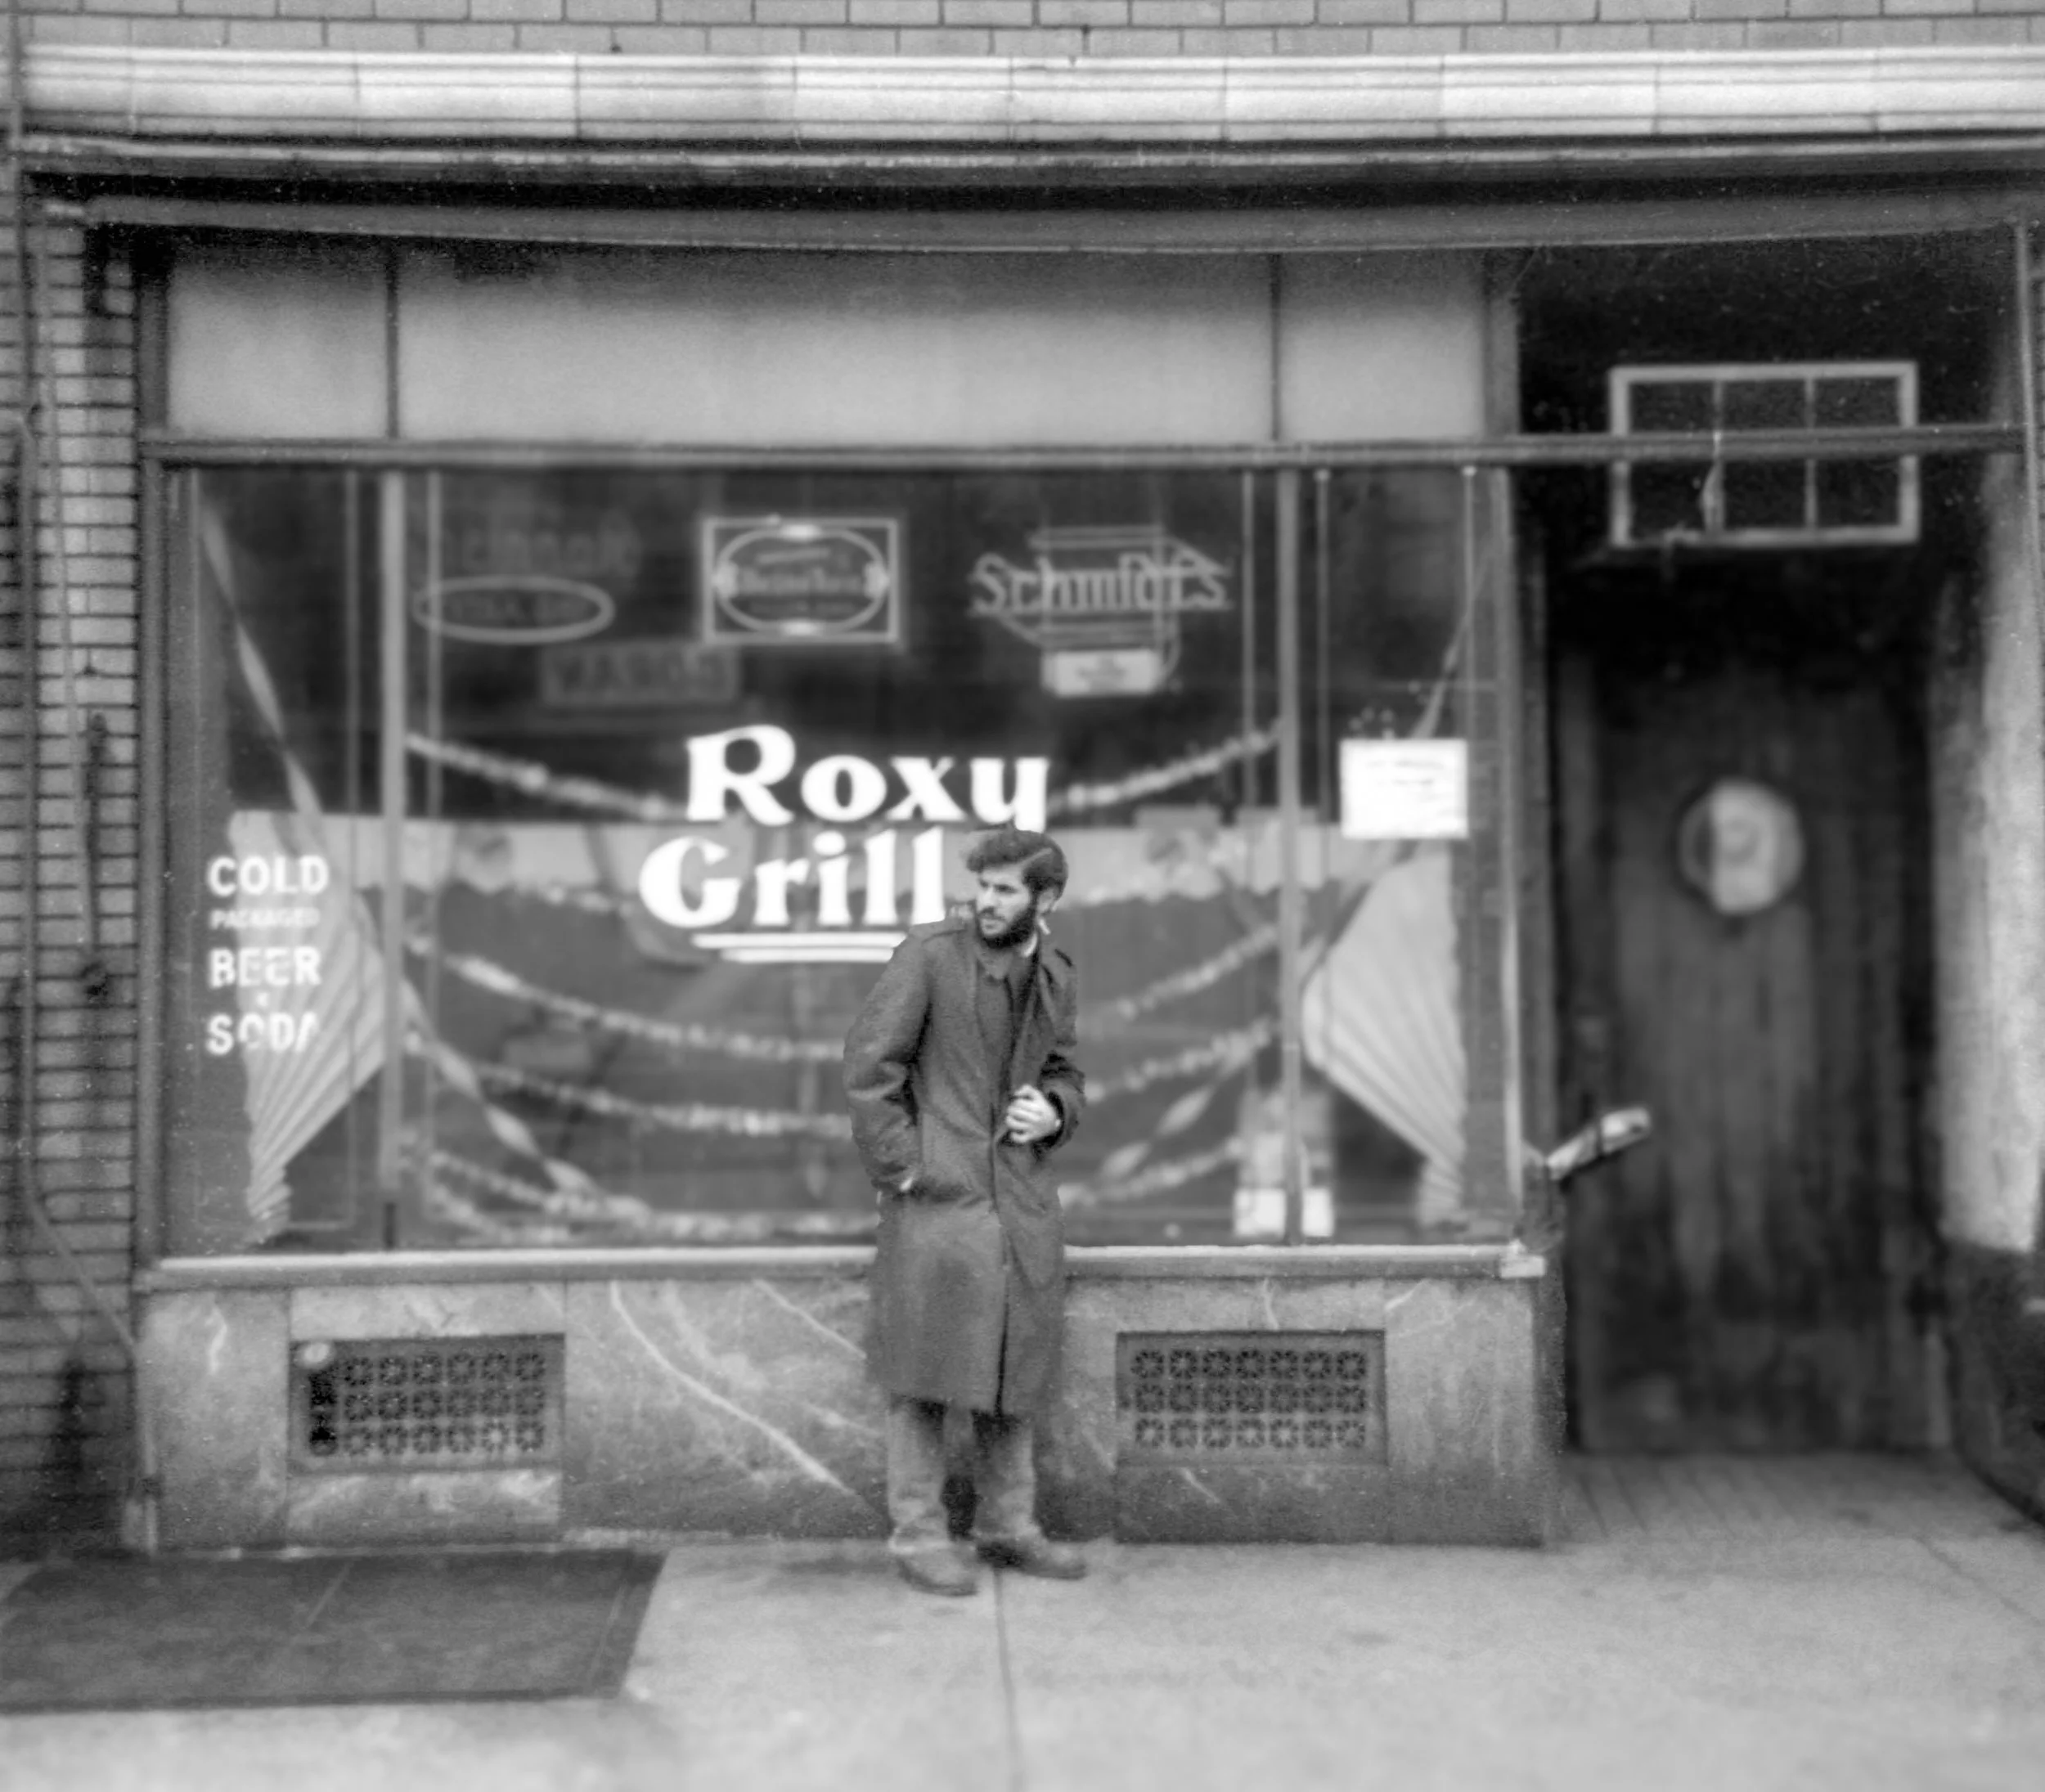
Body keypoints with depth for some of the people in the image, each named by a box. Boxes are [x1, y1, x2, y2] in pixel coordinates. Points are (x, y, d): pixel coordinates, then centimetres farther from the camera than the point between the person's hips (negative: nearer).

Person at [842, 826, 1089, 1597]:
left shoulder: (1054, 975, 9)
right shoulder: (930, 954, -9)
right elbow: (868, 1063, -10)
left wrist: (1054, 1111, 0)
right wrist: (901, 1169, -12)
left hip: (1023, 1203, 6)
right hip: (936, 1198, -6)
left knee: (1016, 1371, 13)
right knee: (924, 1373, 0)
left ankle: (1009, 1526, 26)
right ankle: (919, 1534, 11)